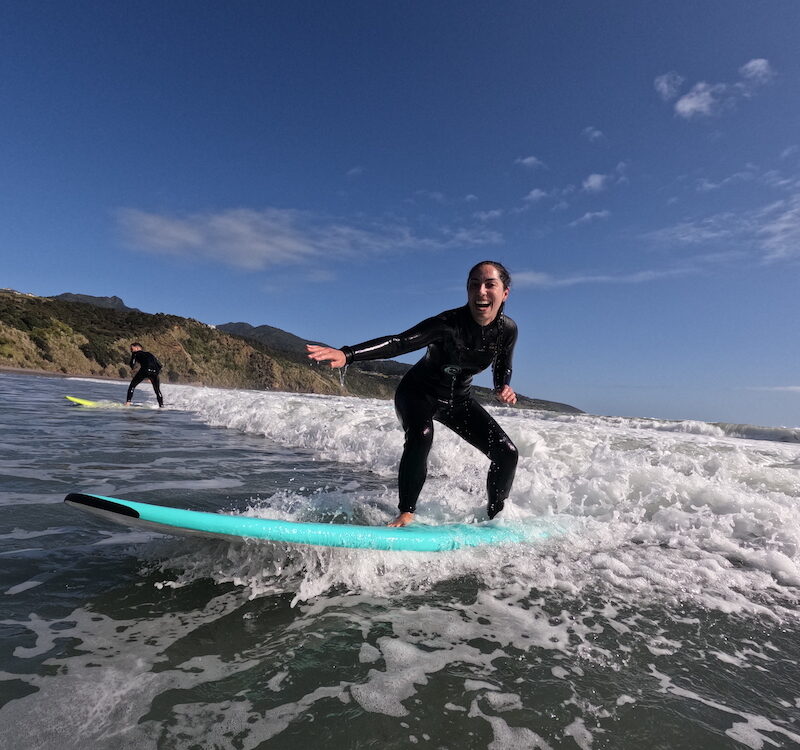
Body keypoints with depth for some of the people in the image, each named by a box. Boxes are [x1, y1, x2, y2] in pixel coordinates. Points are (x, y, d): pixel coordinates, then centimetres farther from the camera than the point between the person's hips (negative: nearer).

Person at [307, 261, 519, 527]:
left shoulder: (507, 329, -13)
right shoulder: (449, 323, -29)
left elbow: (503, 368, 5)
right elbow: (400, 342, -40)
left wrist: (503, 389, -19)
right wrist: (347, 354, -55)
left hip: (458, 399, 5)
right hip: (418, 392, -5)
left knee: (507, 453, -4)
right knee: (421, 436, -37)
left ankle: (495, 515, 19)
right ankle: (406, 514, -20)